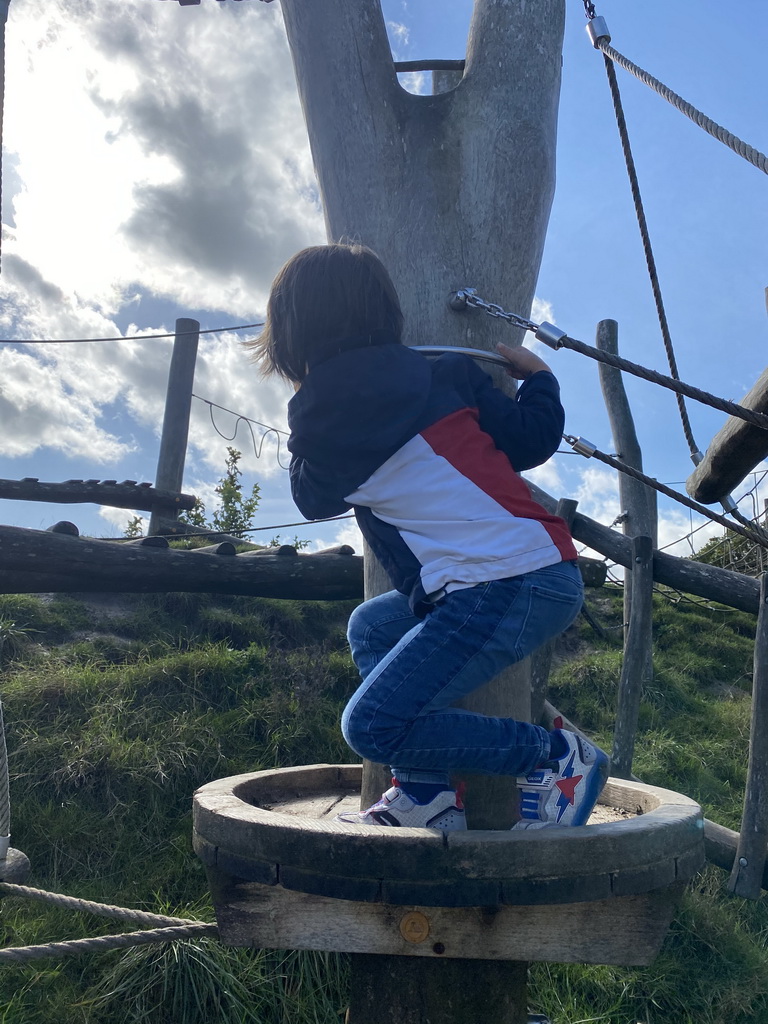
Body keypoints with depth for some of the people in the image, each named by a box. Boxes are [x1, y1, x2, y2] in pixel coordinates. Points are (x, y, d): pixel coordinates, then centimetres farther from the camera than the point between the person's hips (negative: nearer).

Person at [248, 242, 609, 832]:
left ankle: (557, 758, 6)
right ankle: (426, 795, 17)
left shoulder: (320, 417, -2)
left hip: (510, 589, -8)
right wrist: (537, 376, 27)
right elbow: (530, 441, 9)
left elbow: (314, 499, 17)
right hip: (551, 567, 8)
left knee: (373, 727, -1)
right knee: (372, 626, 22)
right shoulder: (443, 371, 10)